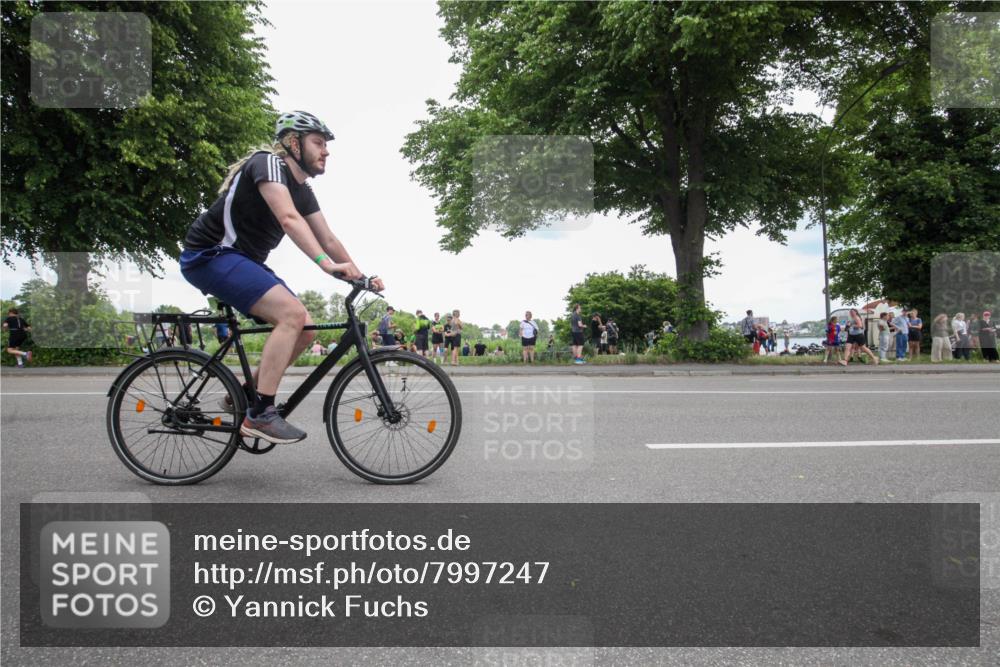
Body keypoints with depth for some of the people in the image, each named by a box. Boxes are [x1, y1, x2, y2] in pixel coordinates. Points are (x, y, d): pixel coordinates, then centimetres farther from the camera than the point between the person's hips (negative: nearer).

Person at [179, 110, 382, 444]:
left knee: (305, 330, 0)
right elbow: (289, 219, -32)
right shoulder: (268, 162, -15)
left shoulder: (303, 191, 12)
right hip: (210, 254, -9)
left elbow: (327, 238, 8)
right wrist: (326, 263, -43)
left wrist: (360, 276, -6)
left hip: (244, 261, 9)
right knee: (292, 314, -26)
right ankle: (259, 414, -22)